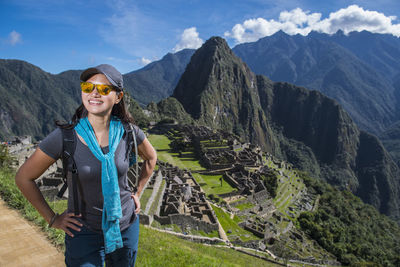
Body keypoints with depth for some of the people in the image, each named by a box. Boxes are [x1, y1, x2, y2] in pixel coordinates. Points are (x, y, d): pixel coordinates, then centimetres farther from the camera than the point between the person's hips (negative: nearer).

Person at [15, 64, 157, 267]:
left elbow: (150, 157, 10)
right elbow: (24, 177, -6)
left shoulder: (128, 132, -11)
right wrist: (52, 219, -4)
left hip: (126, 227, 3)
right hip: (84, 233, -2)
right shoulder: (64, 137, -18)